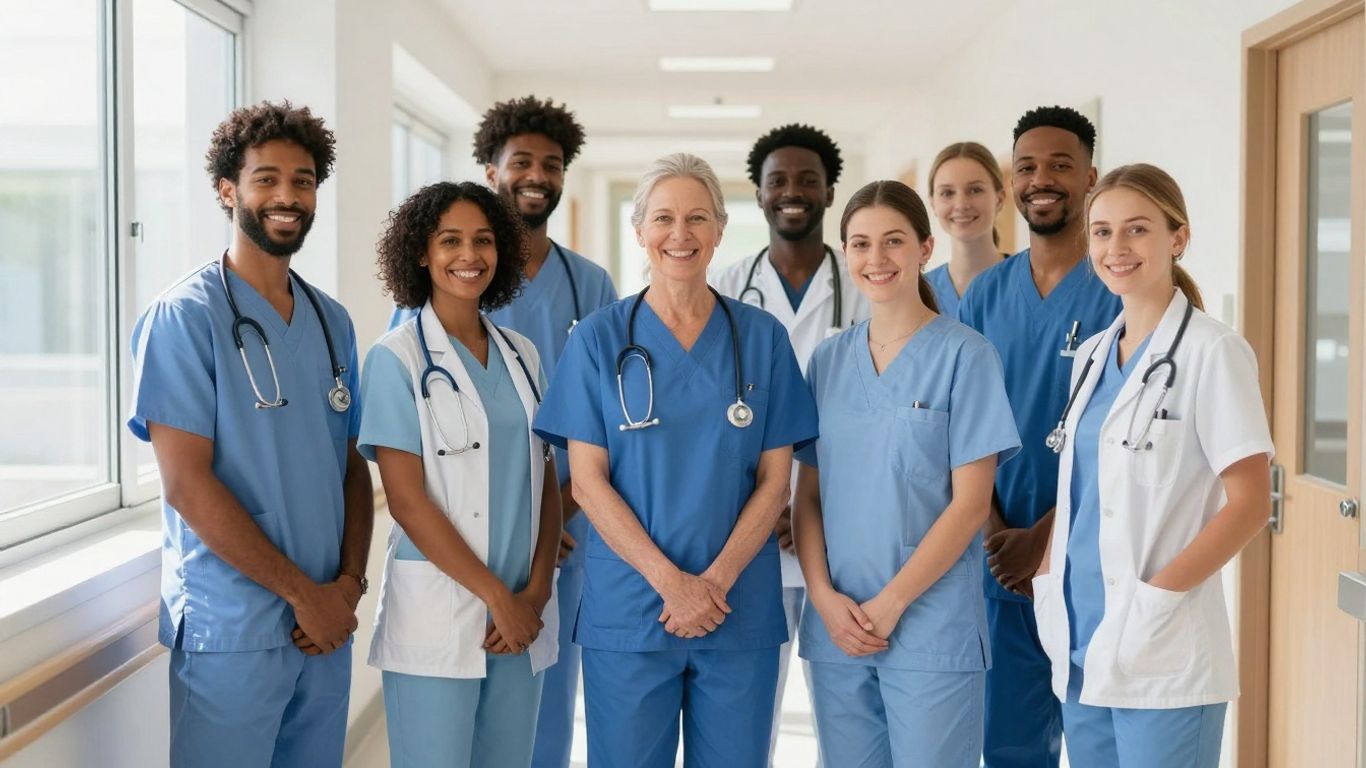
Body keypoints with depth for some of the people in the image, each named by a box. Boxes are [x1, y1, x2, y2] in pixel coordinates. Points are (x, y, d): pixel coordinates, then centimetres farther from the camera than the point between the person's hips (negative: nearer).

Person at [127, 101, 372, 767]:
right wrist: (304, 592, -12)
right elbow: (187, 484, -14)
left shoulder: (332, 323, 11)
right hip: (231, 631, -6)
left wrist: (349, 582, -3)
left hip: (327, 624, 6)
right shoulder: (184, 315, -8)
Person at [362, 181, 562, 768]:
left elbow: (546, 484, 10)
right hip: (437, 616, -5)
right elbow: (406, 499, -10)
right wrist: (497, 596, -11)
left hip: (522, 615, 5)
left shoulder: (521, 356, 11)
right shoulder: (398, 358, -5)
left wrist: (536, 591, -4)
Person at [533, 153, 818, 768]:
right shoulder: (600, 339, 1)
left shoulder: (762, 338, 5)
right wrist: (671, 581, -13)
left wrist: (717, 580, -11)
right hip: (627, 608, -1)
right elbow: (587, 481, -3)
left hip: (741, 608, 1)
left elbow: (775, 479, 3)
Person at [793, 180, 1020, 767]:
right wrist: (826, 598, -6)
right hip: (835, 629, 4)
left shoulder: (964, 355, -4)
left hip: (930, 628, -4)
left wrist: (891, 603, -12)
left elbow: (970, 502, -8)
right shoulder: (828, 360, 9)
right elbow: (808, 495, 8)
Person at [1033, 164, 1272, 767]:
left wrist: (1161, 595, -17)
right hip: (1082, 647, 6)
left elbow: (1249, 501, -11)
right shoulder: (1092, 356, 12)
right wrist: (1047, 579, 4)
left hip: (1161, 654, -6)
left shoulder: (1211, 353, -8)